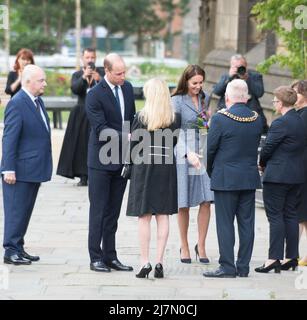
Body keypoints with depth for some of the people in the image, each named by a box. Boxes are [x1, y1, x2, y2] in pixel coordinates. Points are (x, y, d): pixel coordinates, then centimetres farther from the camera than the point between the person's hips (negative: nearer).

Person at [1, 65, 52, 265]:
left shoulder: (38, 101, 13)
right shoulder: (17, 104, -15)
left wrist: (44, 166, 16)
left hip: (35, 169, 9)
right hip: (20, 170, -9)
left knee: (25, 211, 13)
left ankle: (18, 248, 20)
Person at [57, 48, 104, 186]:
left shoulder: (102, 72, 7)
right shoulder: (77, 75, 10)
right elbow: (74, 89, -10)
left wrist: (100, 79, -25)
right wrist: (83, 77, -25)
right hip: (82, 114, 1)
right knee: (82, 145, -2)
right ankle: (83, 177, 1)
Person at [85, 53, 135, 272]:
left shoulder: (128, 88, 6)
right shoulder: (95, 95, -15)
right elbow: (101, 129, -20)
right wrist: (126, 137, -28)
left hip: (122, 159, 6)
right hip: (102, 161, -6)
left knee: (113, 211, 11)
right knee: (98, 210, -1)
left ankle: (110, 256, 17)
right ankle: (96, 258, 4)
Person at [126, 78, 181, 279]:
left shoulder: (142, 117, -9)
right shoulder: (175, 118, -1)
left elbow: (133, 144, -6)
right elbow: (174, 143, 5)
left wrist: (133, 160, 12)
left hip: (144, 166, -2)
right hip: (167, 167, 2)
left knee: (144, 217, 4)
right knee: (163, 216, 6)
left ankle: (145, 262, 0)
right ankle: (160, 262, 3)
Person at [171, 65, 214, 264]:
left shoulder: (204, 99, 13)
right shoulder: (177, 101, -4)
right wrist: (188, 154, -26)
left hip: (204, 154, 4)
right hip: (183, 156, -4)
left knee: (206, 201, -3)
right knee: (184, 204, 1)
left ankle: (201, 246, 8)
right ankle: (184, 247, 13)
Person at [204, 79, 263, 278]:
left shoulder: (220, 119, -13)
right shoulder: (257, 120, 1)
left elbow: (210, 149, -7)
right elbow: (256, 146, 9)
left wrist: (210, 172, 8)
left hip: (226, 179, -5)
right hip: (250, 177, 5)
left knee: (225, 224, 0)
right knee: (247, 223, 8)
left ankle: (227, 267, 0)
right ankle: (243, 267, 12)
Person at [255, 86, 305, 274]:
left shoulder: (281, 123, -17)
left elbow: (268, 148, -14)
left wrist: (262, 165, 6)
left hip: (277, 176, -8)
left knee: (275, 216, -5)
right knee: (291, 215, 12)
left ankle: (274, 258, -7)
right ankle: (292, 257, 14)